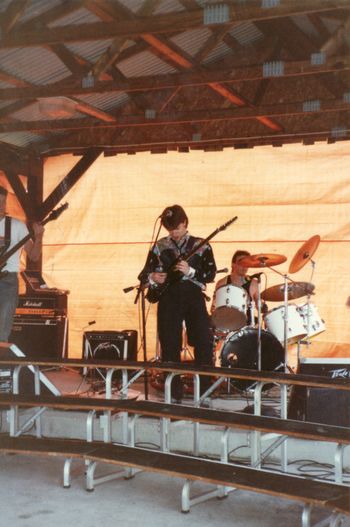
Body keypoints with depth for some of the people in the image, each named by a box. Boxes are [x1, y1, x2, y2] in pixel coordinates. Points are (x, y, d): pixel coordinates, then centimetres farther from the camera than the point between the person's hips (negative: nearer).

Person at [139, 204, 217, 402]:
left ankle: (206, 393, 3)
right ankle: (174, 395, 11)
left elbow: (211, 274, -2)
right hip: (168, 299, 1)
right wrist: (152, 277, -12)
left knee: (204, 345, -7)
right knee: (170, 347, 2)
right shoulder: (159, 246, 8)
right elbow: (144, 274, 10)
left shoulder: (201, 246, 4)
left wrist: (190, 272, -17)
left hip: (193, 298, -1)